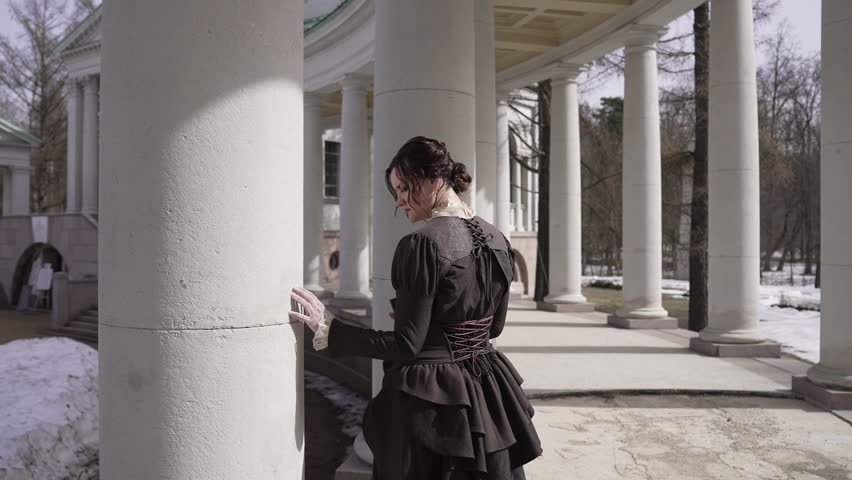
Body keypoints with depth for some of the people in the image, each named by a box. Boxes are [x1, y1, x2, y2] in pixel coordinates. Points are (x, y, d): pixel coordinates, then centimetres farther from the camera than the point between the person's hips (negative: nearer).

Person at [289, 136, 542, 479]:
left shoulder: (423, 243, -20)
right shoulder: (496, 239, 3)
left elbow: (405, 345, -19)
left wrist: (327, 330, -15)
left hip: (428, 398, -7)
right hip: (486, 393, 7)